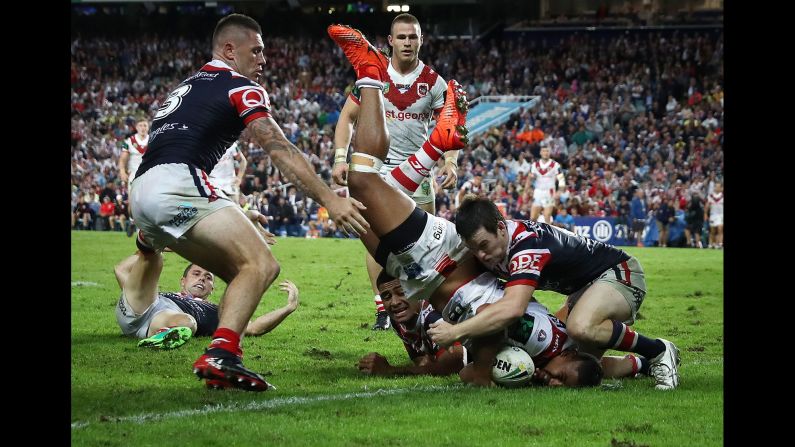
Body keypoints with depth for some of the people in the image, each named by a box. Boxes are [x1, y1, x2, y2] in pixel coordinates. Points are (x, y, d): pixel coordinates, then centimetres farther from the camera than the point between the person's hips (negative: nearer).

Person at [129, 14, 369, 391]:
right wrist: (329, 199, -13)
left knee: (240, 274, 15)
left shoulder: (187, 87, 31)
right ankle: (220, 355, -31)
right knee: (260, 264, -13)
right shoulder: (241, 88, 4)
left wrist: (234, 213, 38)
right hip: (177, 184, -9)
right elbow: (280, 151, -7)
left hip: (141, 192, 9)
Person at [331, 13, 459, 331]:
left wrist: (450, 161, -14)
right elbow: (347, 116, 1)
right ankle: (382, 310, -3)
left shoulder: (433, 82, -1)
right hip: (379, 166, -1)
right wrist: (340, 158, -10)